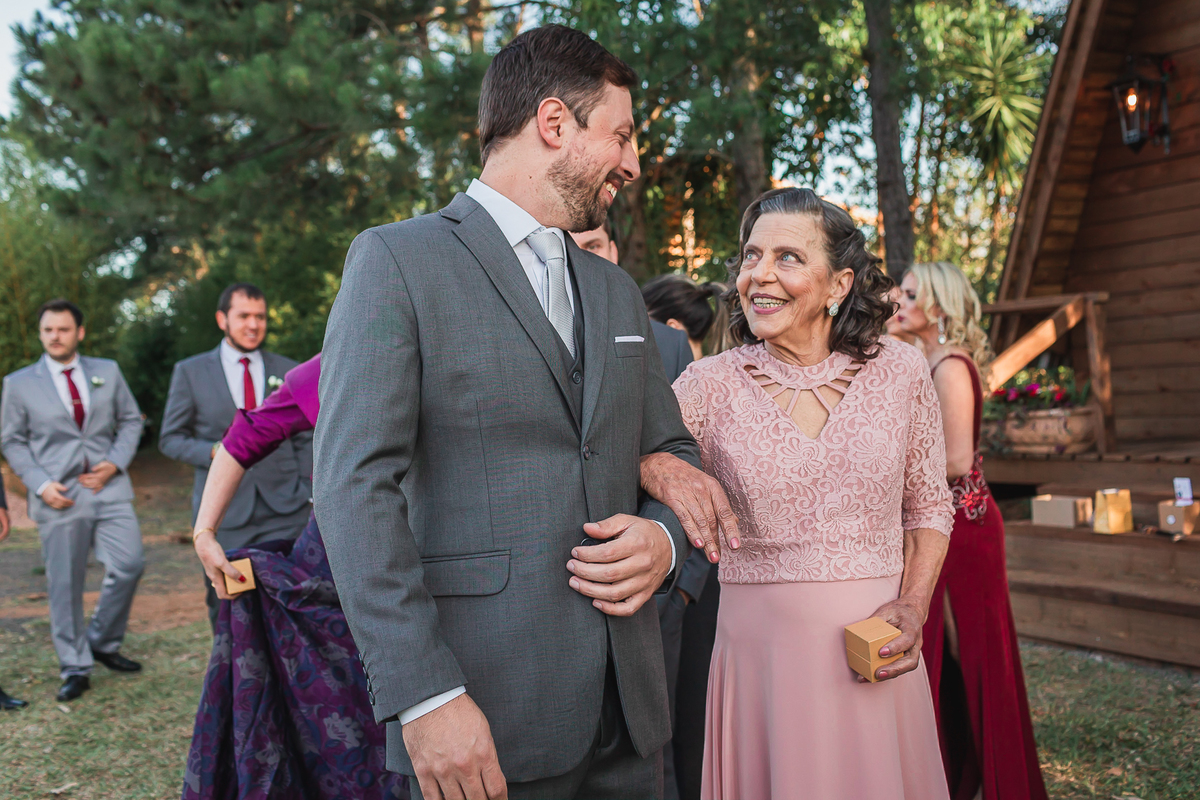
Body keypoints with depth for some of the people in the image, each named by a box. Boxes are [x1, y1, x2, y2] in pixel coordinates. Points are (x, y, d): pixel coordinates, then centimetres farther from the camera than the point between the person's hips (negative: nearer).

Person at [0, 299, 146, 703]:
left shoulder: (108, 372, 9)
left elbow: (130, 420, 12)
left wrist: (115, 463, -4)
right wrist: (40, 484, -8)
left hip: (108, 488, 2)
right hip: (59, 497, -2)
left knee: (129, 565, -6)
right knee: (64, 585, 2)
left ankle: (102, 642, 19)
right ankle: (75, 669, 16)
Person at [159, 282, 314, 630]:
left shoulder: (288, 372, 11)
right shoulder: (190, 372, 6)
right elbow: (170, 438, 7)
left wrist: (306, 495, 4)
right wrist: (214, 452, -11)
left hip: (284, 512, 1)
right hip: (224, 513, 0)